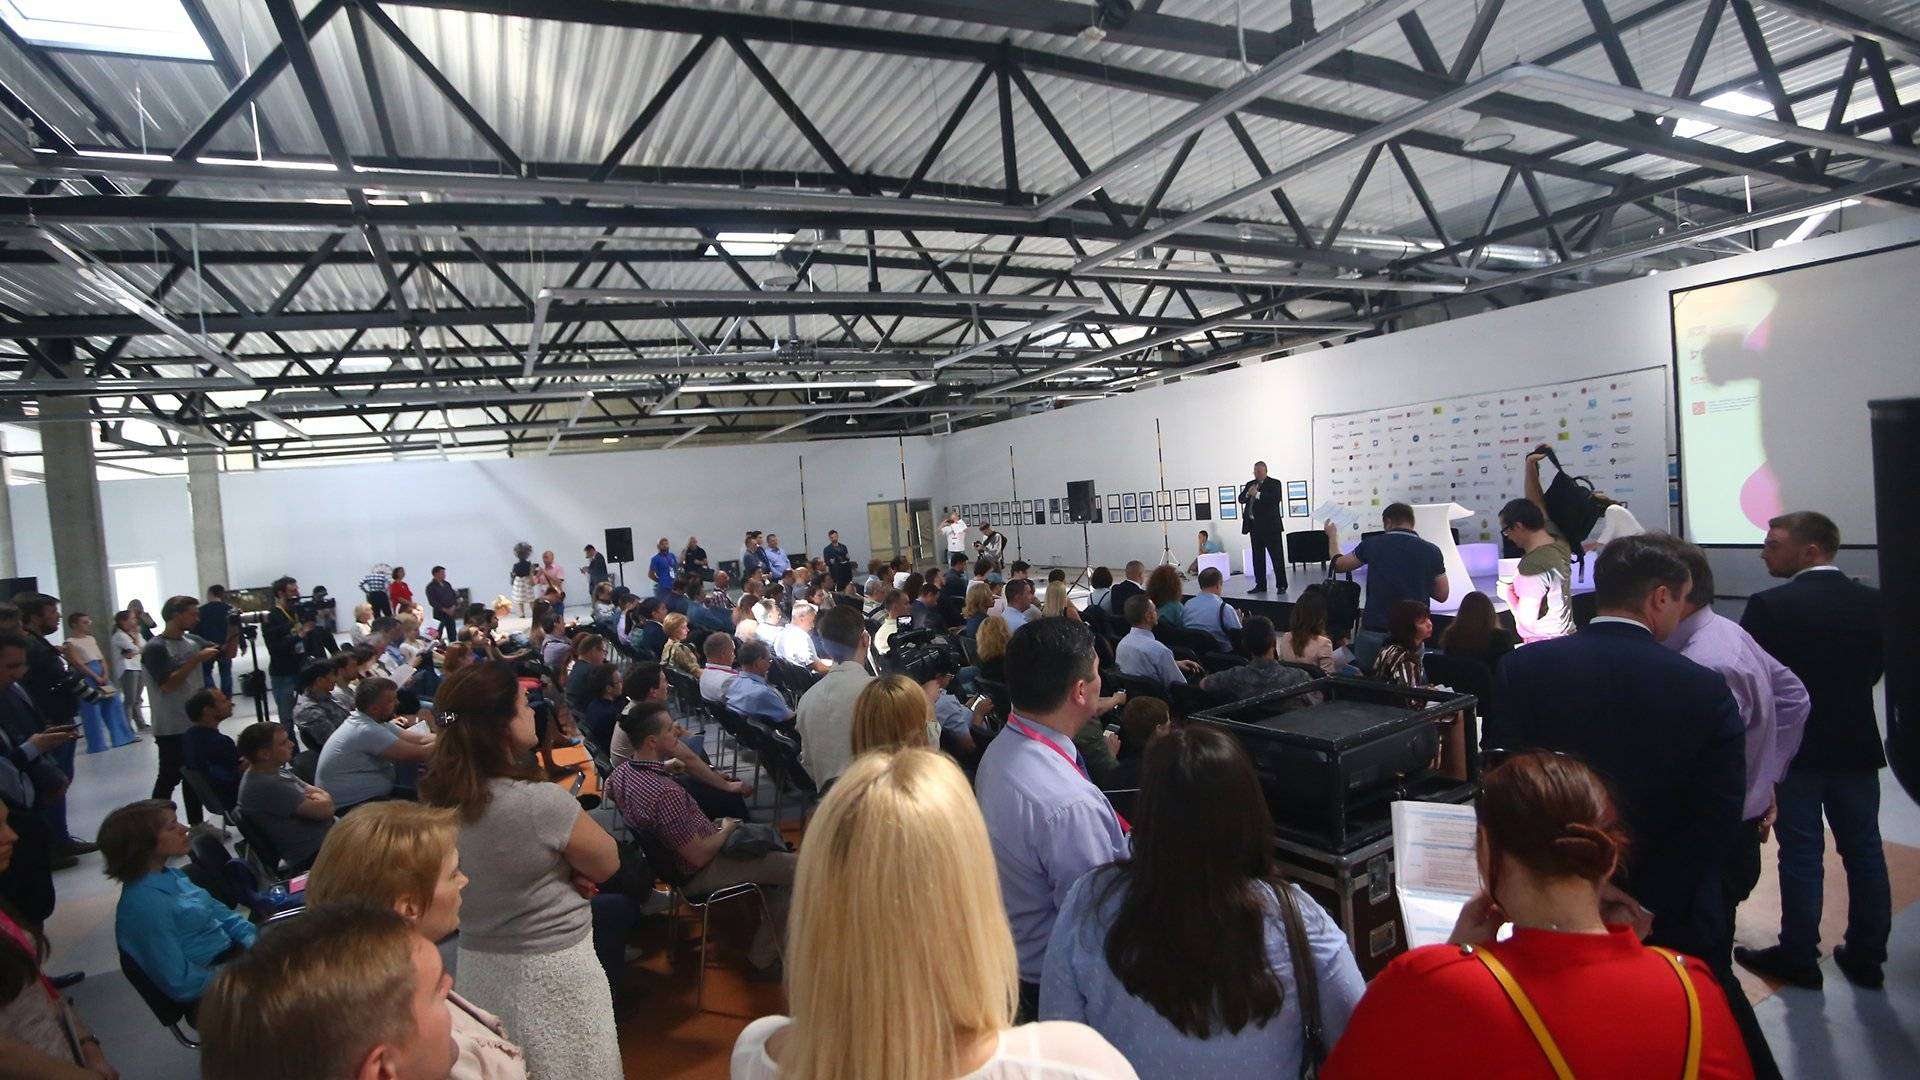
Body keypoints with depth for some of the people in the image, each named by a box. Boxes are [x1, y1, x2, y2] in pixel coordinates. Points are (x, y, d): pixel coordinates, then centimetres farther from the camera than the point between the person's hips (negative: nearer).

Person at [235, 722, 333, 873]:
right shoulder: (264, 786, -23)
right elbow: (324, 809, -23)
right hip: (314, 854, -9)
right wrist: (318, 797, -3)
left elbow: (326, 798, 8)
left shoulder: (274, 770, 7)